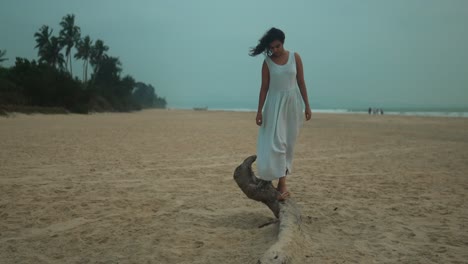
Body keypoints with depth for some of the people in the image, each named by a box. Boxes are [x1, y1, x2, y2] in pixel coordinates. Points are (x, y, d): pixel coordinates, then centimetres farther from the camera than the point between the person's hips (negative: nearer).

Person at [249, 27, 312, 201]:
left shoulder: (295, 57, 1)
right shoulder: (267, 62, -3)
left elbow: (301, 83, 4)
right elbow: (264, 87, -2)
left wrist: (307, 106, 3)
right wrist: (259, 111, -6)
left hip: (292, 103, 2)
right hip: (275, 104, -2)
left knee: (288, 143, 6)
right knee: (276, 143, -11)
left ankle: (280, 180, 18)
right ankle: (282, 185, -10)